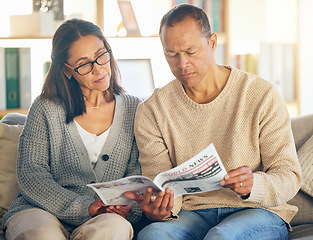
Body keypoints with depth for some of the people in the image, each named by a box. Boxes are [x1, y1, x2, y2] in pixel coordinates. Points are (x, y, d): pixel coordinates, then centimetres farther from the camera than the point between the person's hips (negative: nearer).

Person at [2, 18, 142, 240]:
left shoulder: (134, 110, 11)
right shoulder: (46, 109, 5)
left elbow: (138, 177, 8)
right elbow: (31, 174, -3)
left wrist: (128, 206, -16)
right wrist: (84, 209, -17)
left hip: (111, 216, 1)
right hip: (44, 210, -1)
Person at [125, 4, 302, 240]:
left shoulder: (262, 96, -3)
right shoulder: (151, 111, 4)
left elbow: (289, 177, -3)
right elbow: (160, 184, 1)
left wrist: (253, 186, -26)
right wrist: (158, 209, -24)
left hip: (257, 211, -1)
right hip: (192, 214, 2)